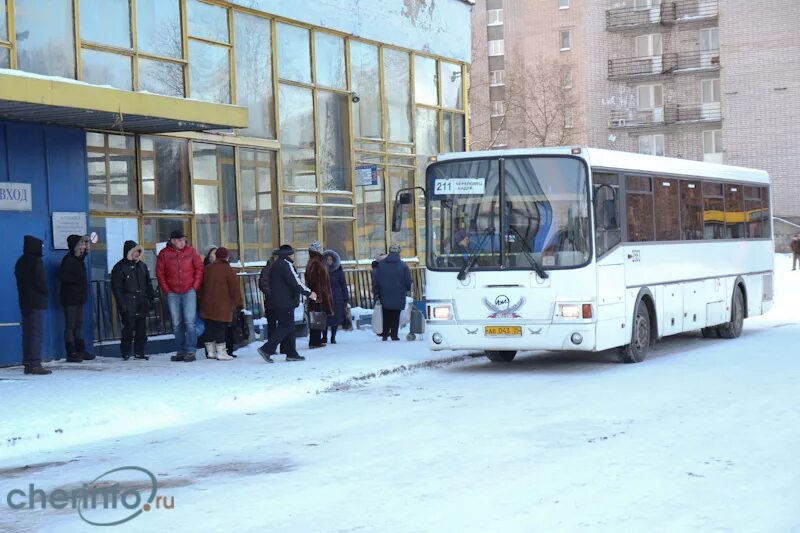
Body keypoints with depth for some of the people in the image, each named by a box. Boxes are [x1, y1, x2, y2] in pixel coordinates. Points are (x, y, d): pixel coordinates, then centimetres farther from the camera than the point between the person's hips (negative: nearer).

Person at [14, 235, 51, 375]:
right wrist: (45, 292, 0)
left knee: (27, 332, 10)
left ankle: (27, 364, 11)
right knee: (37, 332, -9)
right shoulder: (36, 261, -12)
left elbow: (20, 279, 15)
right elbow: (39, 280, -16)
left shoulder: (20, 261, 12)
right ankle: (35, 364, -14)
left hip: (24, 301, 8)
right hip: (37, 302, -8)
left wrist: (24, 293, 14)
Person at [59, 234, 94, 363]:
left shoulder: (78, 259, 15)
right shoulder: (68, 259, -13)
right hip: (70, 298, -9)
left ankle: (81, 351, 20)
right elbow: (62, 276, -22)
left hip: (78, 298, 9)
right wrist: (78, 279, -19)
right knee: (70, 325, -6)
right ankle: (71, 353, -4)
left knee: (79, 325, 13)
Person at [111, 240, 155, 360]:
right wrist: (122, 304, -12)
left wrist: (151, 299, 13)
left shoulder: (142, 266, 14)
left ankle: (139, 352, 12)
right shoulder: (119, 268, -4)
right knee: (128, 329, -7)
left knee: (141, 329, 5)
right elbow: (116, 288, -6)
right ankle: (126, 353, 2)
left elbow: (148, 284, 20)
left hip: (142, 304, 6)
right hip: (128, 306, -6)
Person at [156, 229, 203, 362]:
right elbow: (159, 273, 5)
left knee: (189, 322, -8)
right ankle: (181, 351, 14)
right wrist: (166, 290, 0)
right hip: (172, 294, 2)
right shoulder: (164, 254, 2)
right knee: (177, 324, 7)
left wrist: (195, 286, -2)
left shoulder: (190, 251, 2)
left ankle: (190, 351, -5)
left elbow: (199, 268, 4)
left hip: (189, 292, -2)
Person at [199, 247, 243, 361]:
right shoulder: (228, 270, -9)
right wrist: (239, 303, -3)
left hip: (207, 305, 6)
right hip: (222, 306, -6)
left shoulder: (207, 268, 9)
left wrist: (202, 301, 22)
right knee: (220, 327, -5)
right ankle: (221, 352, -4)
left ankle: (211, 351, 18)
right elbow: (235, 288, -9)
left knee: (209, 327, 11)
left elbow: (202, 286, 15)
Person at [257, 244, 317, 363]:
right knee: (285, 327, -7)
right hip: (286, 302, -10)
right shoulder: (286, 265, -13)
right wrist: (309, 293, -7)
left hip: (276, 302, 10)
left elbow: (271, 284, 22)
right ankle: (267, 349, -13)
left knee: (289, 327, 12)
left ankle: (291, 353, 12)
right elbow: (296, 282, -16)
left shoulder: (275, 265, 17)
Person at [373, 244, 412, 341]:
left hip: (385, 297, 2)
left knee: (386, 316, 12)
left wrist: (376, 293, 10)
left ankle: (385, 334, 10)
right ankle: (394, 335, 2)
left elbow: (375, 280, 2)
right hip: (398, 297, -2)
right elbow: (408, 281, -3)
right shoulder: (403, 266, -6)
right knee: (396, 316, 4)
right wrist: (407, 290, 17)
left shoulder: (381, 265, 1)